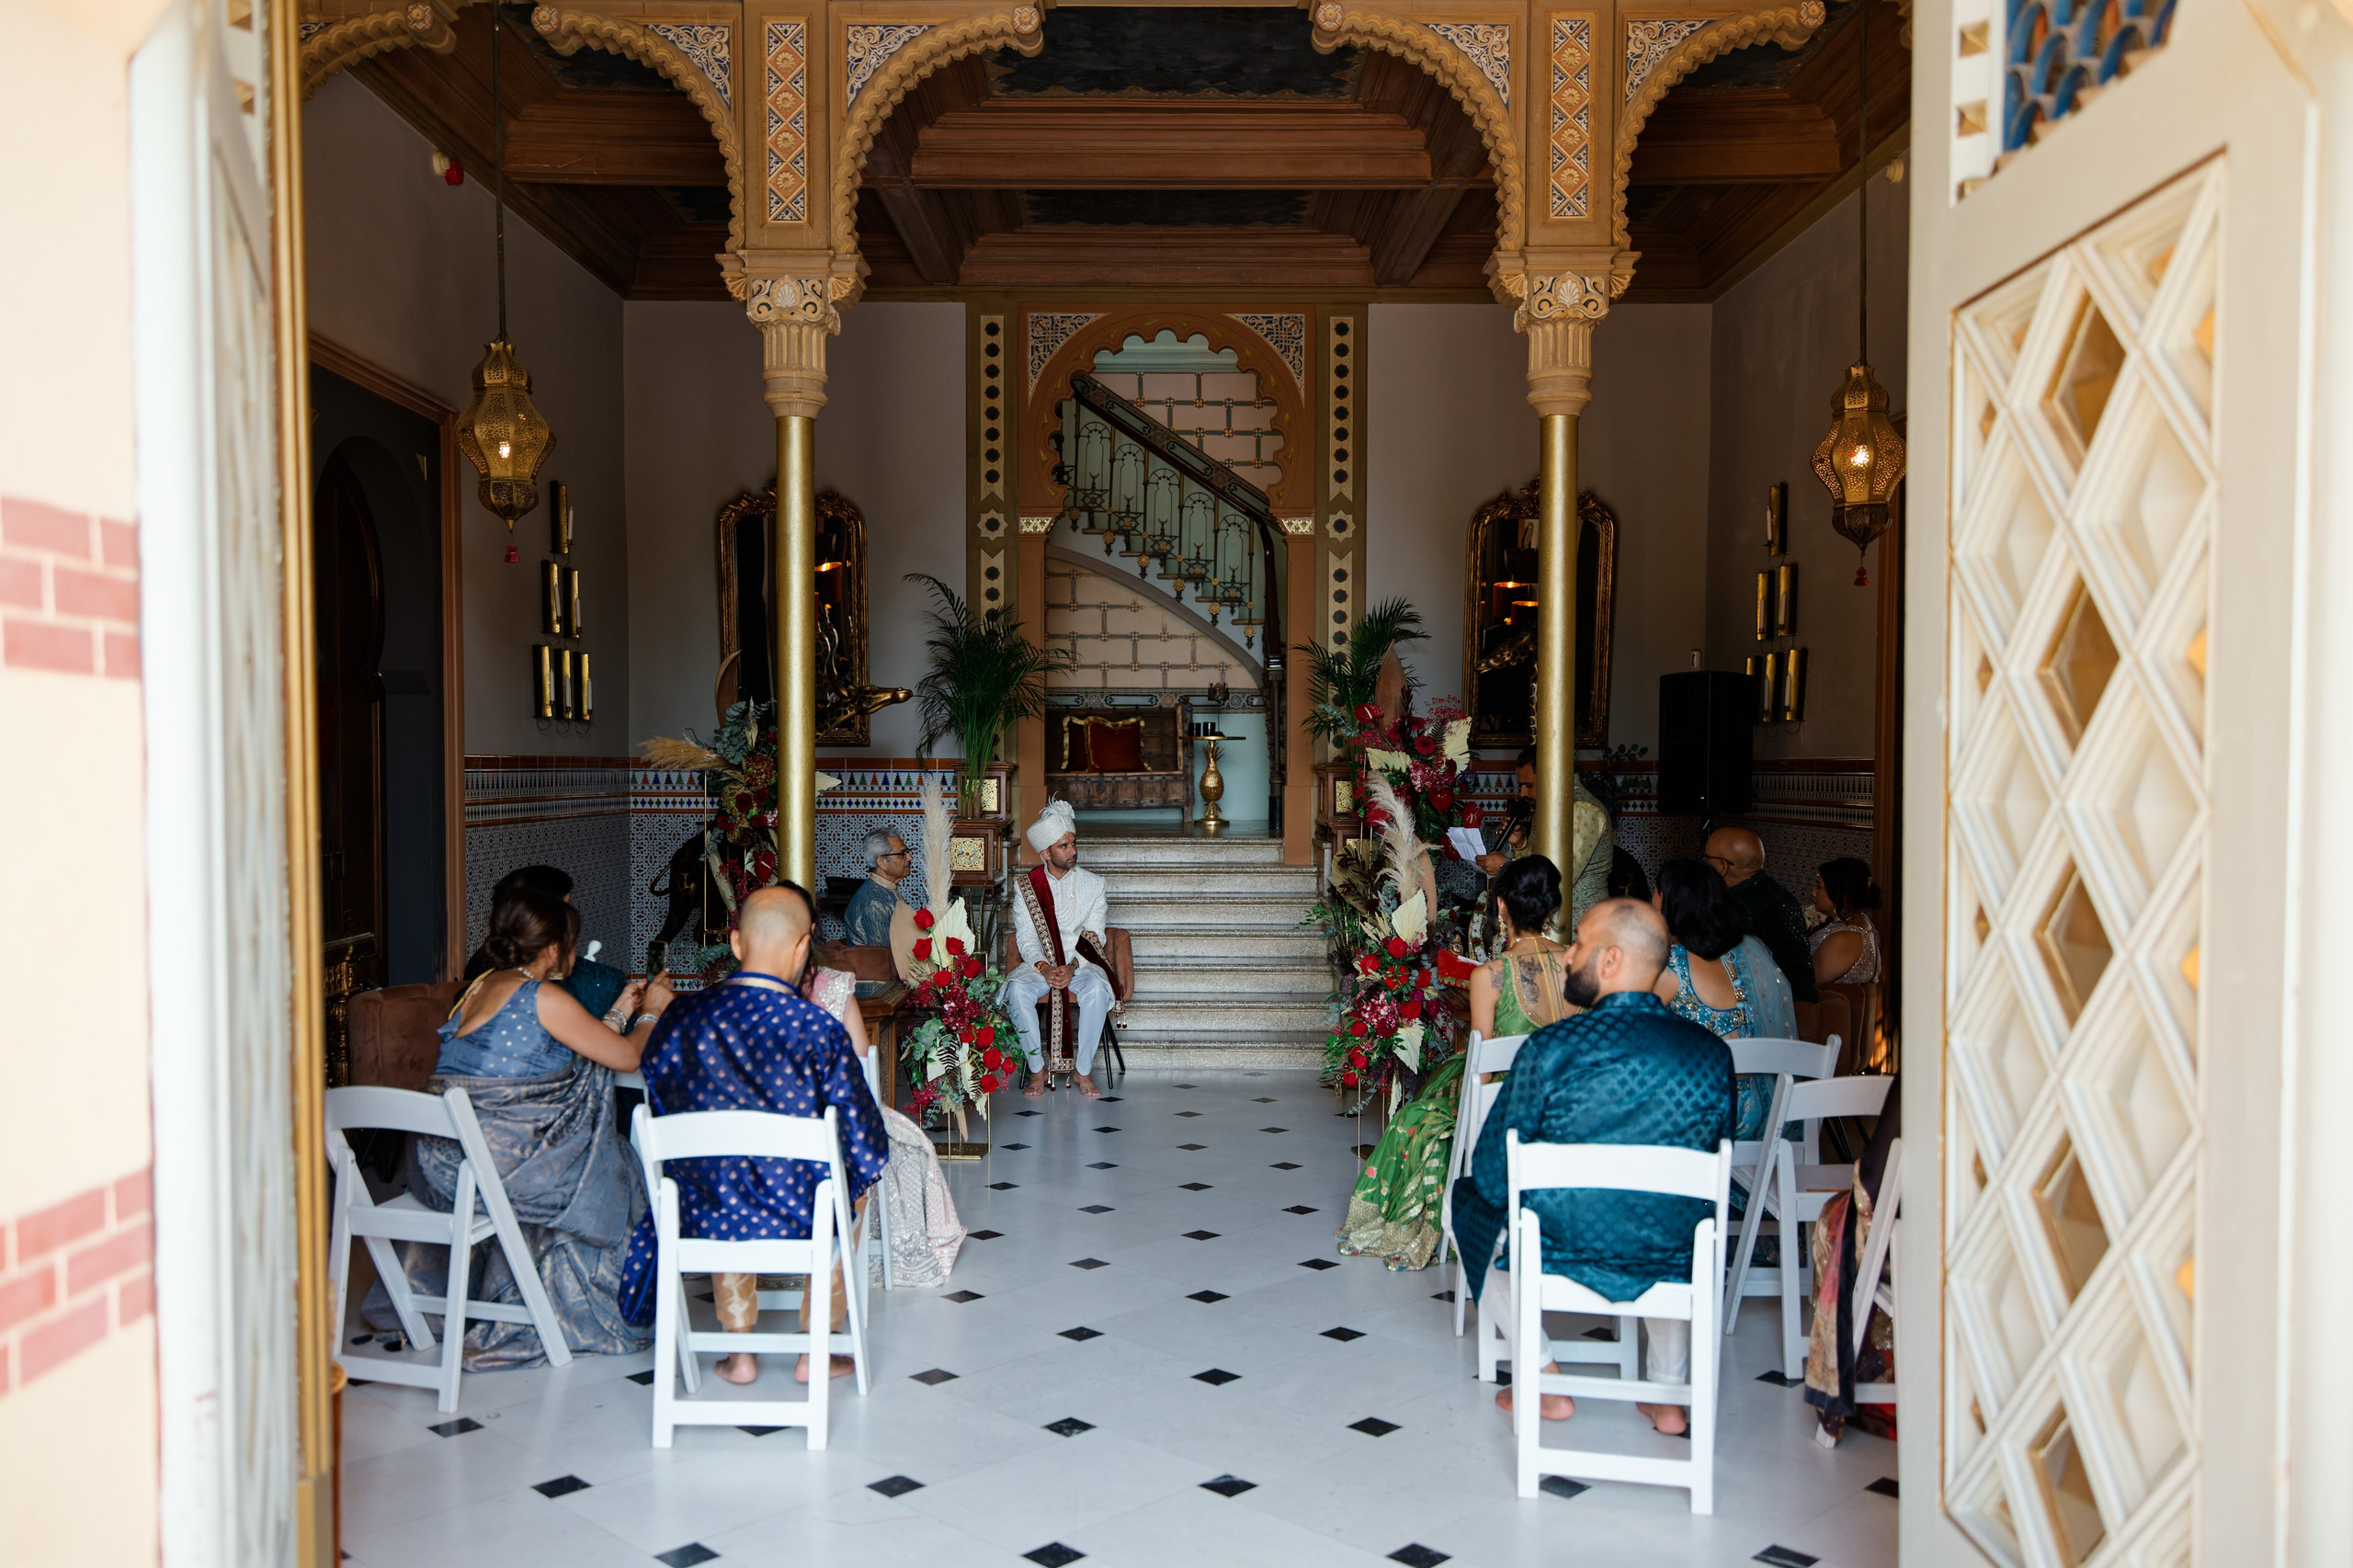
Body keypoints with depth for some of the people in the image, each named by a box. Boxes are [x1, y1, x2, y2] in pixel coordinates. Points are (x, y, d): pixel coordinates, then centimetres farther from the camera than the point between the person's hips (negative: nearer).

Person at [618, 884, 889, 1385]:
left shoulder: (681, 1017, -9)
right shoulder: (817, 1028, -18)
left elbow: (656, 1110, 8)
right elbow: (864, 1143, -13)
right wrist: (855, 1181, 10)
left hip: (697, 1212, 3)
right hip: (795, 1213, -3)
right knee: (853, 1185, 32)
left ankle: (740, 1353, 39)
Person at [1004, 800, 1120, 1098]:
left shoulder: (1092, 884, 5)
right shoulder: (1025, 885, 4)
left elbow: (1093, 937, 0)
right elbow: (1025, 937, 0)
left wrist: (1072, 968, -18)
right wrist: (1044, 968, -19)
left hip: (1081, 963, 0)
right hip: (1039, 963, 0)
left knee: (1096, 990, -34)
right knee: (1017, 990, -32)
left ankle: (1084, 1071, -20)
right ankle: (1037, 1070, -18)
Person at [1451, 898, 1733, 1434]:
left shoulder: (1551, 1049, -19)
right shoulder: (1714, 1053, -9)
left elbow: (1492, 1177, -10)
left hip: (1562, 1257, -3)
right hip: (1674, 1268, 4)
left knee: (1469, 1196, 27)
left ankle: (1546, 1381, 25)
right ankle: (1668, 1390, 31)